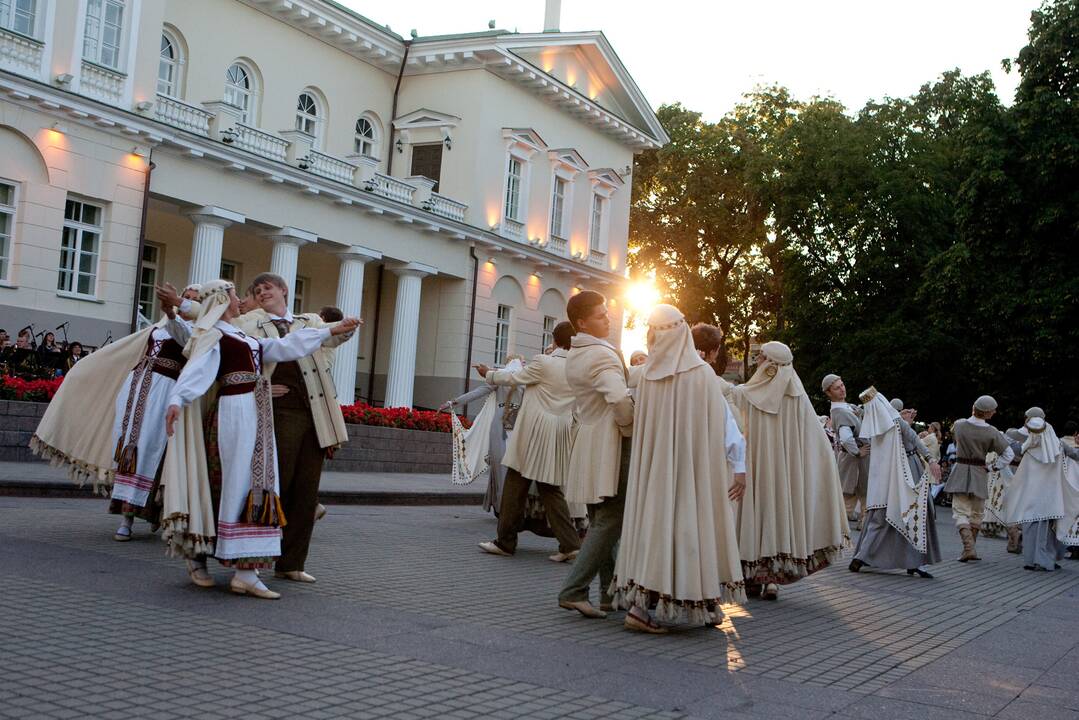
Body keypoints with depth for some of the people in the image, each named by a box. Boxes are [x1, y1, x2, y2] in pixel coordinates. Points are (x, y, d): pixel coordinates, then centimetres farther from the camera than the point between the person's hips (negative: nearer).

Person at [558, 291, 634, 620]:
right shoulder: (602, 354, -15)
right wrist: (632, 430, -13)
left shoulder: (574, 355, 15)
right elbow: (620, 399, -28)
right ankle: (573, 590, -10)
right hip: (609, 445, -10)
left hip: (588, 439, 10)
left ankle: (610, 592, 18)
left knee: (601, 522, 12)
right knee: (610, 522, -7)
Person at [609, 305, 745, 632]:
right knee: (696, 527, 6)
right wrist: (738, 468, -5)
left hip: (655, 469, 3)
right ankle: (706, 604, 15)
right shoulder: (703, 373, -8)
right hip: (697, 469, -3)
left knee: (654, 525, 9)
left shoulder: (647, 375, -3)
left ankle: (638, 604, 5)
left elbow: (639, 425, 6)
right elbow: (725, 424, -9)